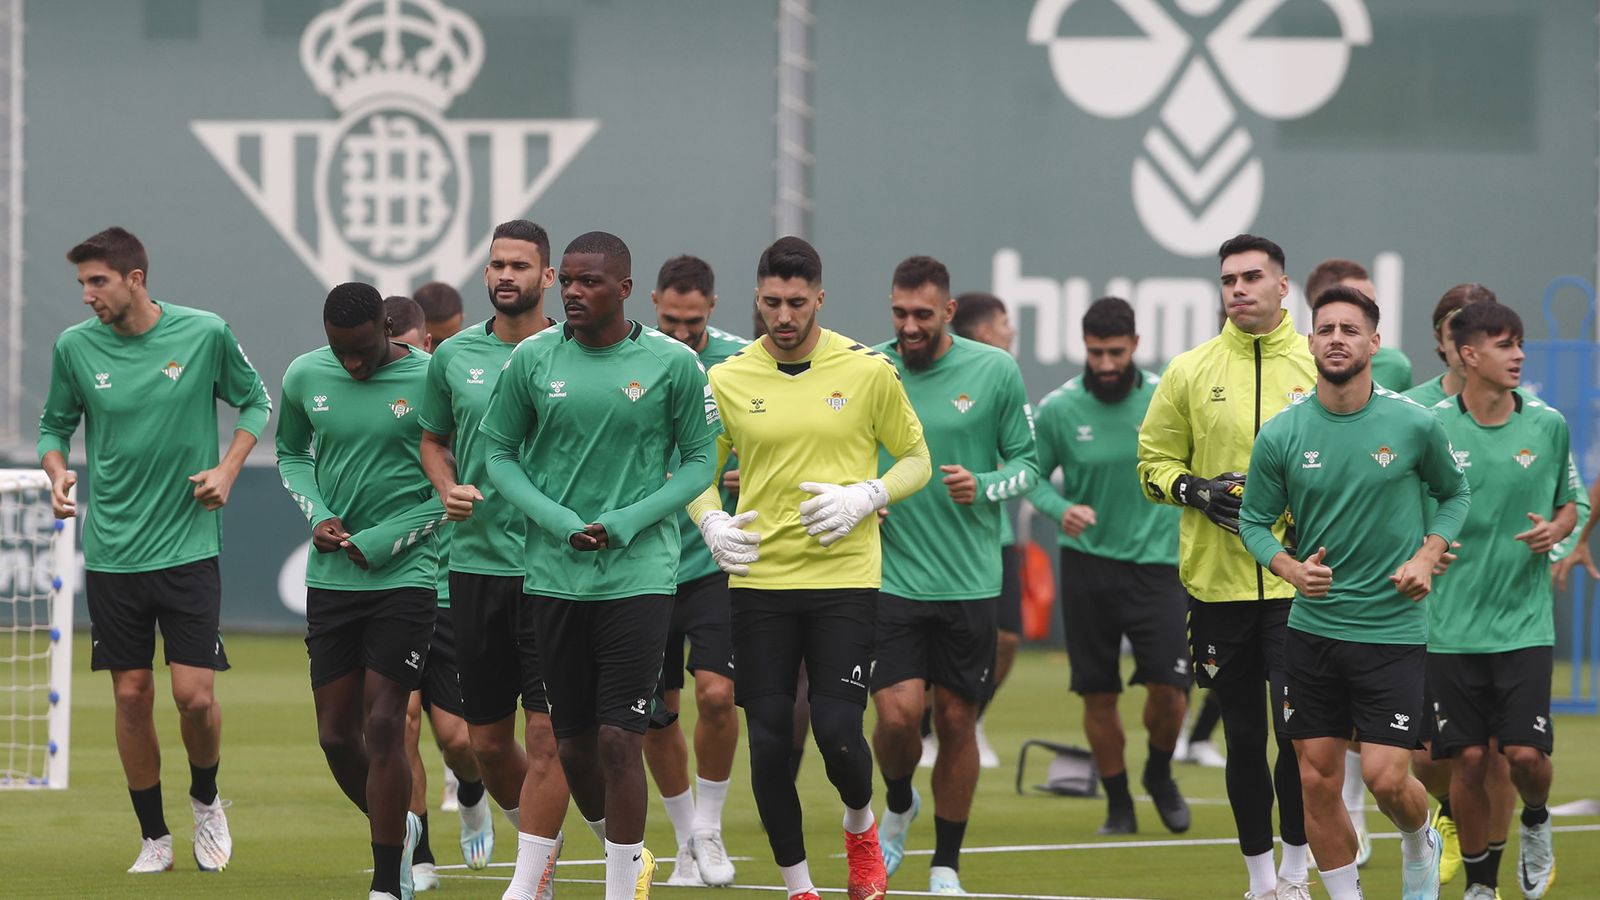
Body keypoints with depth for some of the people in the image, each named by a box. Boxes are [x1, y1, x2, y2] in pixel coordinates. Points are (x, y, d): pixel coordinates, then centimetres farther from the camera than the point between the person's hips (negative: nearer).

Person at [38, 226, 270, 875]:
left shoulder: (205, 334, -6)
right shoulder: (74, 347, -2)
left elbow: (255, 402, 9)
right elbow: (55, 424, 13)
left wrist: (228, 469, -5)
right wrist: (58, 473, -7)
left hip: (188, 547, -2)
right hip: (112, 552, 2)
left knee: (195, 695, -7)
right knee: (131, 697, 3)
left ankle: (206, 800, 22)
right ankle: (153, 837, 17)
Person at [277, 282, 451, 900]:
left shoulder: (430, 381, -10)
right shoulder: (305, 377, 2)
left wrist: (377, 544, -10)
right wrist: (318, 515, 1)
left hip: (405, 576, -4)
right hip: (330, 577, 4)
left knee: (383, 725, -10)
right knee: (336, 733, 6)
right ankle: (398, 830, 32)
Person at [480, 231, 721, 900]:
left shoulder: (673, 363, -4)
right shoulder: (533, 359, 1)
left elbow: (699, 462, 3)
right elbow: (499, 452, 8)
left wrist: (627, 521, -11)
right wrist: (559, 521, -7)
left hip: (639, 575, -3)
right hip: (553, 575, 3)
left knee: (618, 741, -10)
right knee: (573, 743, 8)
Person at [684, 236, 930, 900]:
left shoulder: (867, 371, 0)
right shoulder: (727, 381, 4)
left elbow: (916, 460, 7)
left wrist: (865, 497, -11)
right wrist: (711, 524, -6)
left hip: (844, 577, -2)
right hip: (758, 578, 2)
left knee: (837, 732, -9)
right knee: (769, 739, -1)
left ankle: (860, 827, 23)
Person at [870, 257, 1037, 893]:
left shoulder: (995, 371, -1)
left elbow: (1027, 461, 5)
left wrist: (984, 486, -15)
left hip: (968, 580, 0)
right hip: (889, 574, 0)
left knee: (957, 721, 5)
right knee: (898, 714, -13)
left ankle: (946, 868, 19)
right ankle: (899, 805, 21)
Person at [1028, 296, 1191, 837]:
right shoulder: (1058, 408, -5)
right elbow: (1034, 476, 6)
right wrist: (1061, 510, -14)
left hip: (1156, 563, -1)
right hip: (1087, 564, 1)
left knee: (1168, 686, -10)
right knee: (1098, 695, 2)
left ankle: (1159, 775, 19)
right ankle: (1118, 805, 18)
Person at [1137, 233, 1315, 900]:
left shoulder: (1320, 367, 2)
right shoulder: (1190, 373, 5)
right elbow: (1153, 462, 9)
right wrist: (1195, 490, -9)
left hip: (1299, 585, -2)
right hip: (1218, 586, 2)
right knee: (1243, 737, 7)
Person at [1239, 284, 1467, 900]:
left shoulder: (1414, 426, -5)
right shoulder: (1281, 435, -3)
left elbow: (1455, 493, 12)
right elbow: (1254, 520, 7)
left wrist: (1427, 558, -5)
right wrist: (1292, 568, -13)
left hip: (1393, 626, -2)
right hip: (1312, 628, 2)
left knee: (1385, 778, -8)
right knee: (1318, 782, 2)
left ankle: (1419, 843, 25)